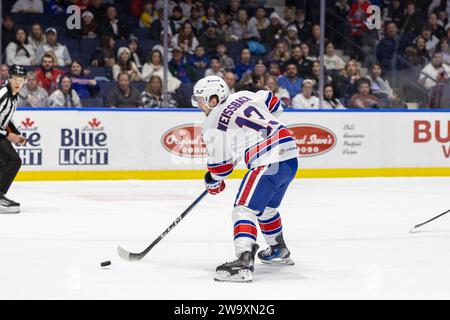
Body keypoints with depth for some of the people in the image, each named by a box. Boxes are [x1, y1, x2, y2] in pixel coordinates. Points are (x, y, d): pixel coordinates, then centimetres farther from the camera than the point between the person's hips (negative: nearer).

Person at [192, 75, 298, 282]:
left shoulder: (213, 125, -4)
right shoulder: (243, 96, 14)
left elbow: (220, 164, 2)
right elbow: (273, 104, 26)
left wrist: (212, 183, 21)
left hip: (268, 162, -9)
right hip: (290, 156, 9)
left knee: (244, 209, -14)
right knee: (266, 207, 28)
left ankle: (244, 263, -32)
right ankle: (279, 251, 45)